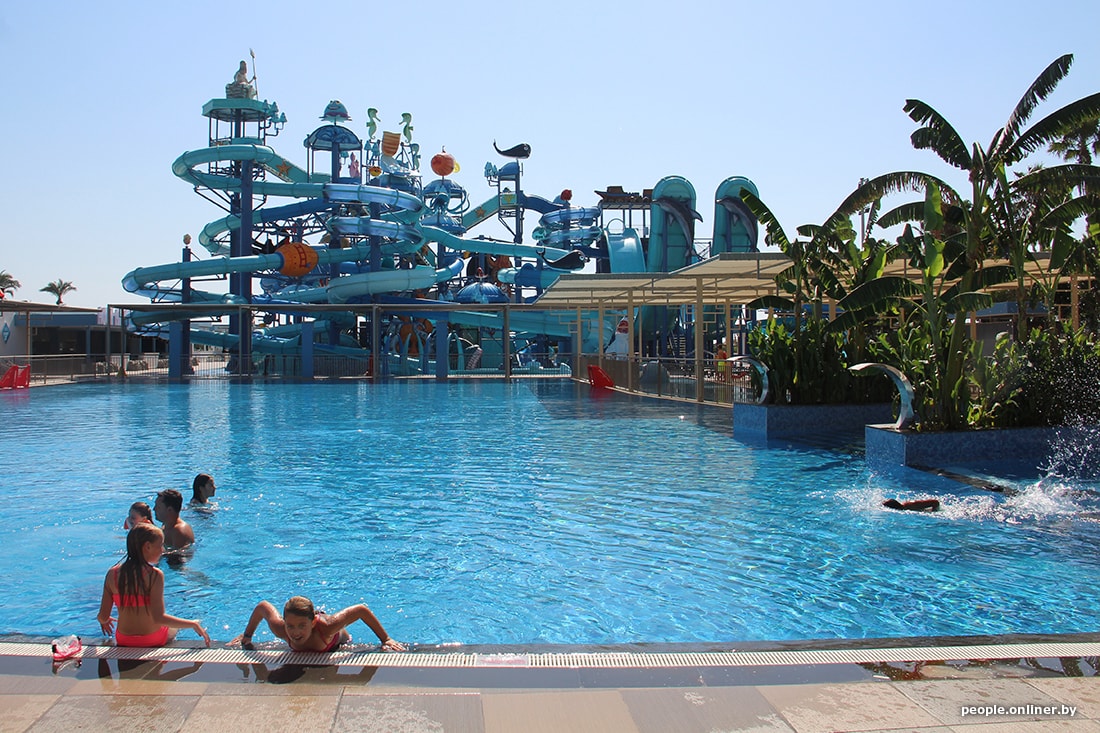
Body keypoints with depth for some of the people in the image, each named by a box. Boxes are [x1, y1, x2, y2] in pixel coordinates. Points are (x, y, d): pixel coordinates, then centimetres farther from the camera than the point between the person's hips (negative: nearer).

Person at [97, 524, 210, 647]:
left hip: (123, 641, 4)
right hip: (152, 641, -4)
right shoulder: (154, 575, -21)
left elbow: (103, 617, -5)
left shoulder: (112, 573, -8)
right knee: (173, 628, 31)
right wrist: (193, 624, -19)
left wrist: (103, 621, 18)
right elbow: (158, 618, -27)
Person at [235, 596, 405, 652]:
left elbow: (362, 610, -42)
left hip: (337, 643, -2)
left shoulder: (326, 627, -51)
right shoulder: (279, 629, -42)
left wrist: (385, 640, -38)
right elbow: (262, 606, -24)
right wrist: (247, 636, -10)